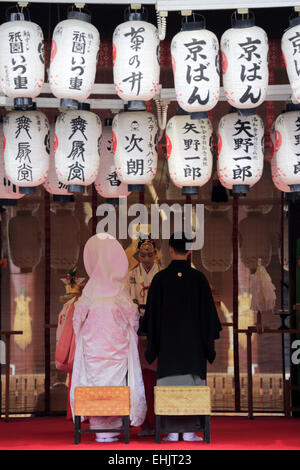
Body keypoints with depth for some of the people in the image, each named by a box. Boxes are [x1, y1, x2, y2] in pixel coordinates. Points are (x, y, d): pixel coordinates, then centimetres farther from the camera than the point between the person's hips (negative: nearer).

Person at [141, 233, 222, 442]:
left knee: (169, 385, 3)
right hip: (193, 337, 0)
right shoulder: (199, 278, -2)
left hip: (167, 338, 0)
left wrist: (152, 340, 8)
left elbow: (151, 311, 0)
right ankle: (189, 431, 0)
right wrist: (210, 338, 8)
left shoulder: (160, 278, -2)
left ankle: (172, 431, 1)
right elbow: (208, 310, -1)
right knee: (192, 383, 2)